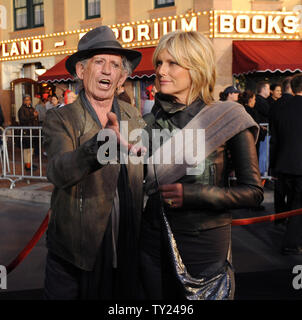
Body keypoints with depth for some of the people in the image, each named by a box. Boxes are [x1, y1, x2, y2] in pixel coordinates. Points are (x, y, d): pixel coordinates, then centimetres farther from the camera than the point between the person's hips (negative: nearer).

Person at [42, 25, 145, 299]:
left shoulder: (134, 117, 3)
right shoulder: (60, 119, -9)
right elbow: (58, 171, -28)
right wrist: (100, 144, -46)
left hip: (127, 252, 3)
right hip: (74, 255, -3)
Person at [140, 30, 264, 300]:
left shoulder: (228, 118, -9)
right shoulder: (152, 120, 3)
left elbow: (253, 192, -10)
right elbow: (142, 181, 9)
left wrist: (192, 195, -19)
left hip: (204, 245, -3)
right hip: (155, 243, 4)